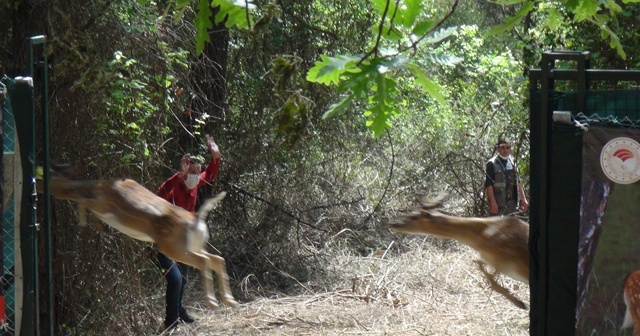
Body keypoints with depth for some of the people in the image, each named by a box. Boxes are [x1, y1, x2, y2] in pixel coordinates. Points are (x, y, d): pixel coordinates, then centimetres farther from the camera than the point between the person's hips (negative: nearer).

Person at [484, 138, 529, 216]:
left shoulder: (513, 163, 14)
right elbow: (488, 185, -11)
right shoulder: (492, 164, -6)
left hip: (512, 202, 6)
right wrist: (493, 202, -19)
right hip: (498, 203, -6)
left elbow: (518, 183, 20)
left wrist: (523, 199, 14)